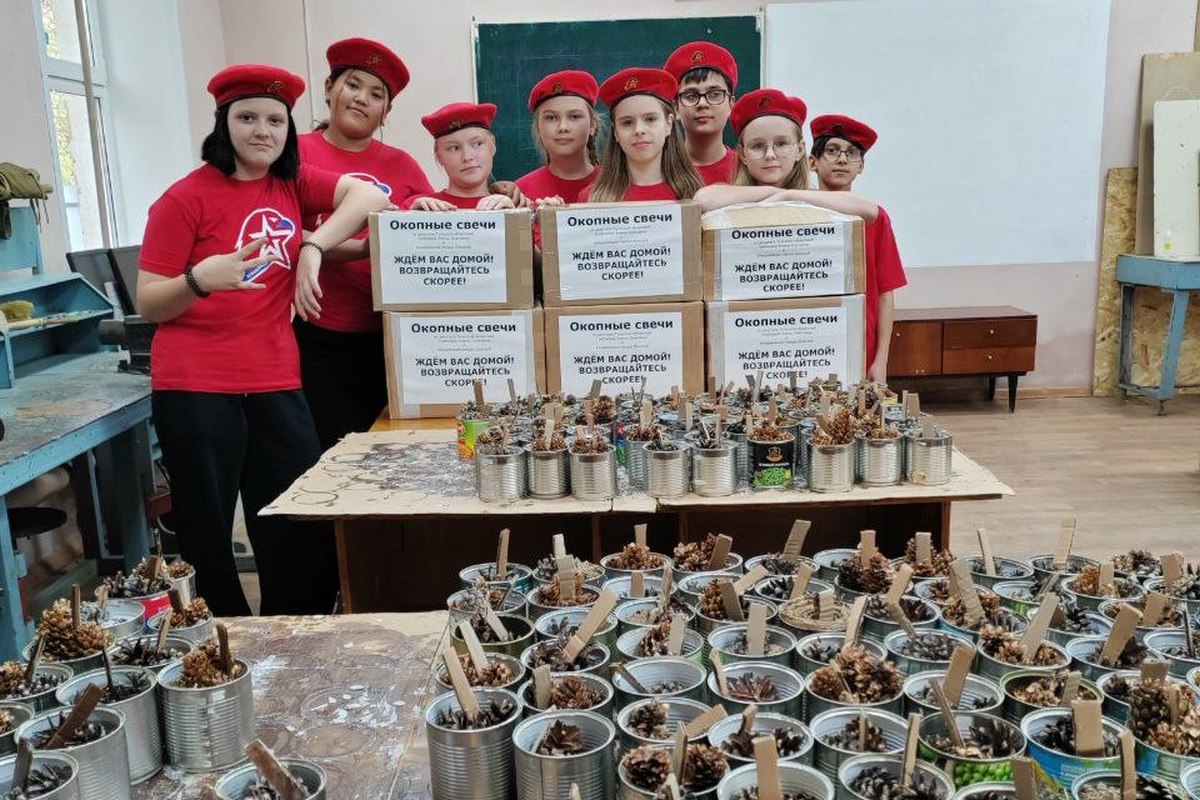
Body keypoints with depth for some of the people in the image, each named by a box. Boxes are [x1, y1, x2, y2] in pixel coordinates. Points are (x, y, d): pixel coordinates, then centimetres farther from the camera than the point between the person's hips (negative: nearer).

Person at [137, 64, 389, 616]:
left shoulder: (294, 183, 8)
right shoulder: (185, 198, -5)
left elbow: (369, 196, -5)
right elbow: (148, 304, -5)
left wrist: (314, 246, -16)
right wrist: (200, 279, -25)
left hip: (276, 384, 4)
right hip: (195, 388, -4)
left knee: (305, 533, 5)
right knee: (207, 538, 5)